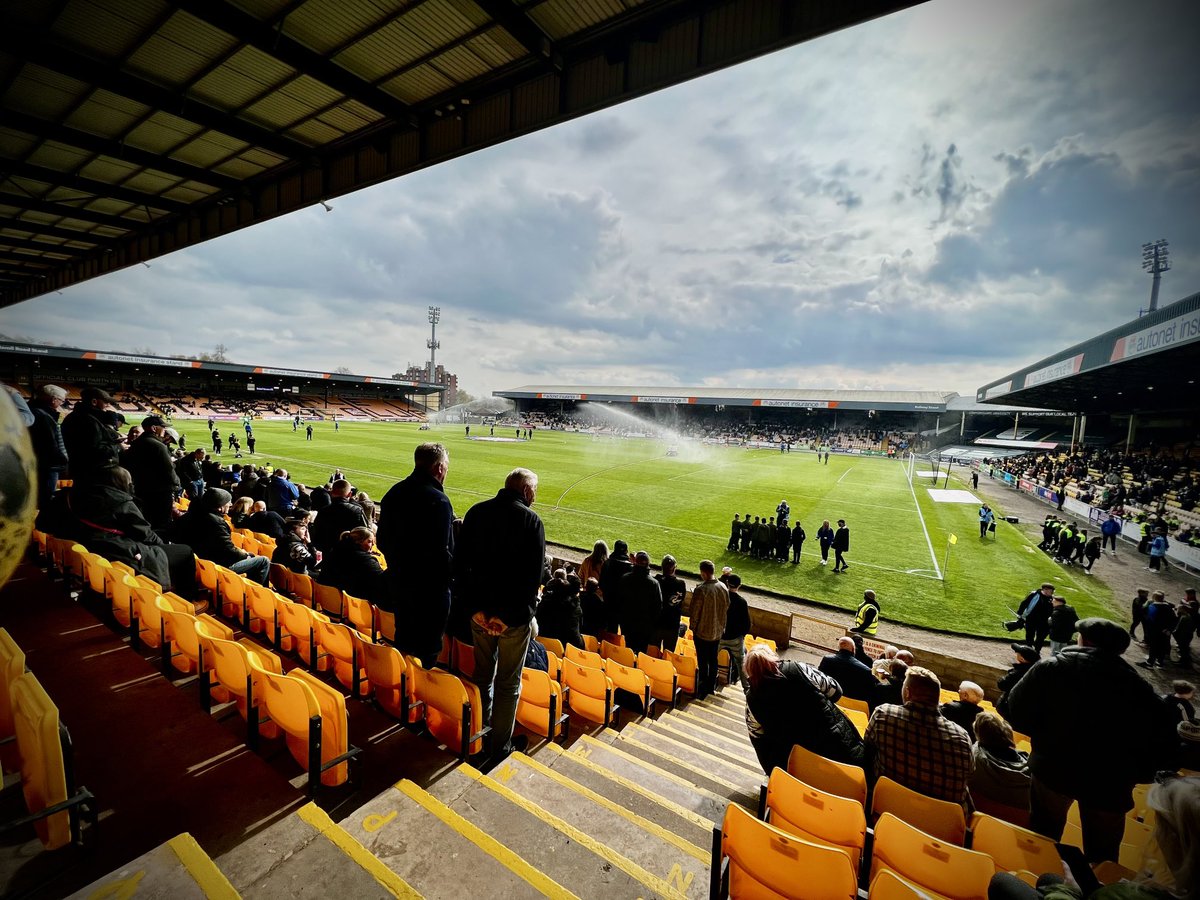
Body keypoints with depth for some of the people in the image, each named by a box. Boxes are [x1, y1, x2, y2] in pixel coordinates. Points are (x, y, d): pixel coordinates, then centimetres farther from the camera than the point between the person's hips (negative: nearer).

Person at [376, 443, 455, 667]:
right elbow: (440, 551, -25)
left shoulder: (394, 492, 3)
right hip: (430, 586, -8)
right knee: (427, 648, 8)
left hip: (398, 580, 8)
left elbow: (382, 541, 10)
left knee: (402, 639, 23)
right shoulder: (438, 500, -23)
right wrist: (451, 572, -8)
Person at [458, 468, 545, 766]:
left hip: (480, 610, 5)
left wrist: (477, 607, -3)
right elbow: (533, 574, -17)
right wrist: (509, 616, -10)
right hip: (514, 615, -5)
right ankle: (500, 747, 23)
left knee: (483, 675, 23)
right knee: (508, 683, 12)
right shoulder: (530, 520, -14)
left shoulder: (476, 512, 1)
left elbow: (462, 563, 0)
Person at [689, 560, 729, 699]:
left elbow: (694, 612, -18)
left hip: (702, 632, -5)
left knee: (703, 661, 8)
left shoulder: (700, 590, -25)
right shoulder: (724, 588, -7)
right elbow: (726, 608, 4)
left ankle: (703, 690, 19)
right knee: (713, 659, 19)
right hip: (718, 631, 5)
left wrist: (693, 627, -2)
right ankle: (712, 686, 32)